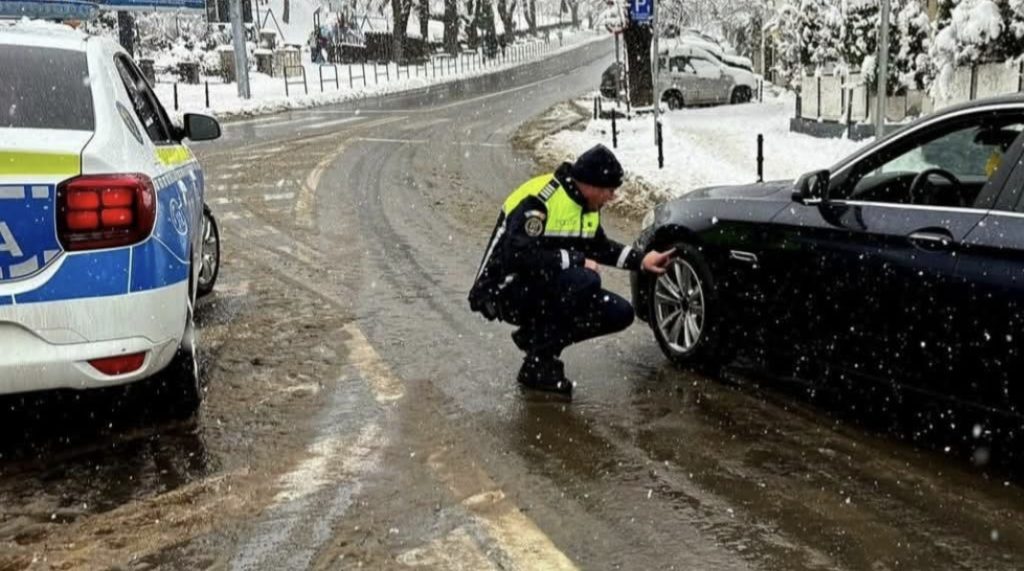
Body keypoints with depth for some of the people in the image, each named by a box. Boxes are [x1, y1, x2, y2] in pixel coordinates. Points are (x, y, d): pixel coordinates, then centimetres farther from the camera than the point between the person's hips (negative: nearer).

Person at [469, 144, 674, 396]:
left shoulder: (586, 205, 6)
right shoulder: (538, 200, -23)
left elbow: (599, 246, 22)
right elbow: (518, 254, -32)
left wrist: (641, 260, 11)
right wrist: (576, 260, -26)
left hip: (544, 289, 9)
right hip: (505, 291, -9)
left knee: (620, 313, -2)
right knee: (585, 281, -32)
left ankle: (537, 336, 11)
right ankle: (539, 364, -16)